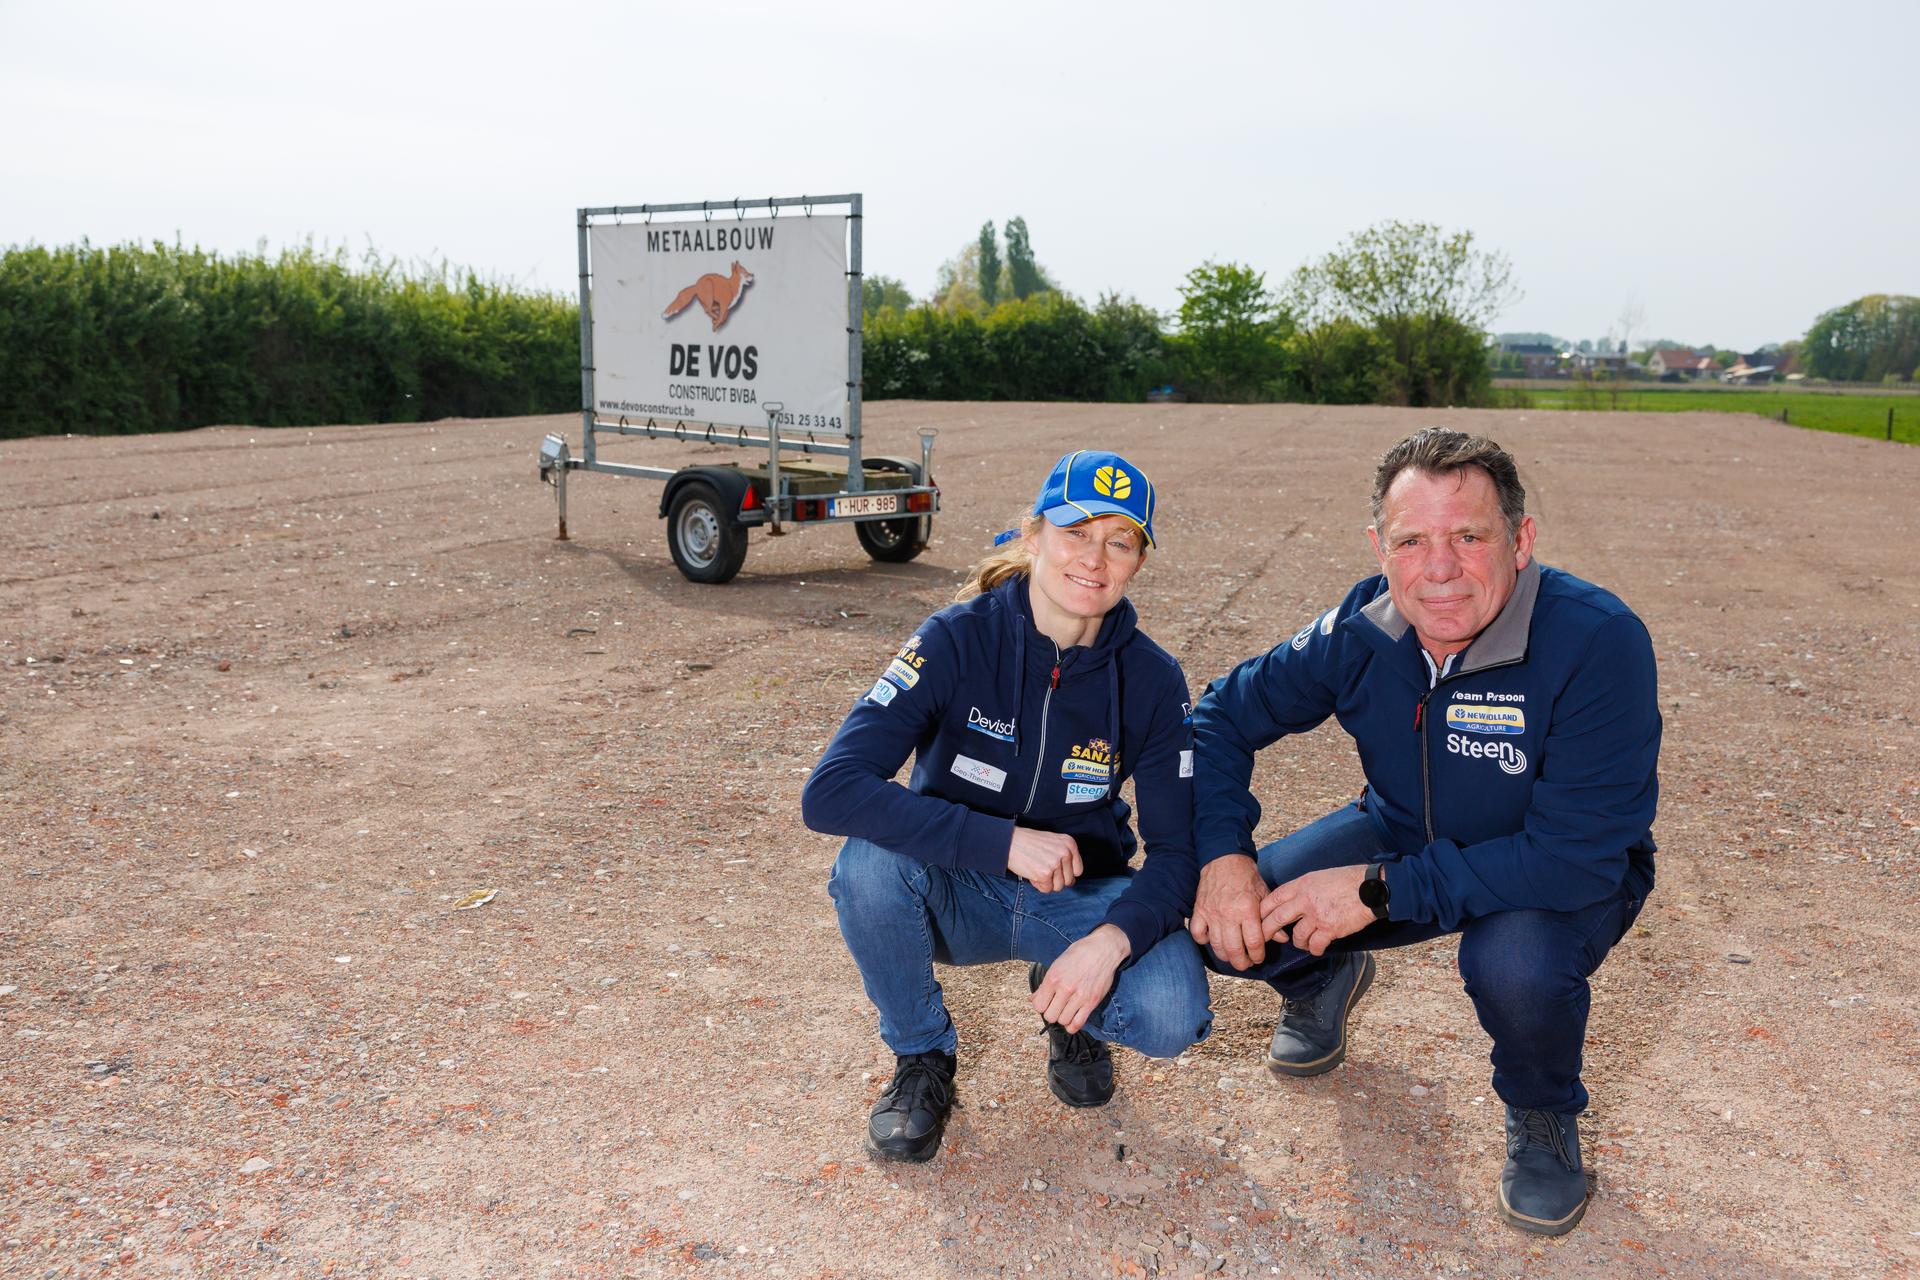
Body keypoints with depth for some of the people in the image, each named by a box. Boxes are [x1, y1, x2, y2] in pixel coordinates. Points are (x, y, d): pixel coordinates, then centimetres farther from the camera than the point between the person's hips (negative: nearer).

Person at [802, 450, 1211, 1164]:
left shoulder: (1152, 680, -11)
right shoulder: (957, 640, -20)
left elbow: (1177, 851, -10)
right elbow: (830, 792, -30)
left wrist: (1112, 938, -31)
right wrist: (1005, 841, -37)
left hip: (1080, 900, 1)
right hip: (955, 893, -1)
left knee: (1171, 1017, -27)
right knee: (870, 858, -33)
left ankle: (1070, 1009, 11)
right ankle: (921, 1058, -4)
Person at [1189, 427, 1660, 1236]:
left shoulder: (1599, 641, -31)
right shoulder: (1360, 632, -17)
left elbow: (1576, 857, -33)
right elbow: (1223, 716, -5)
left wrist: (1380, 890, -33)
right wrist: (1222, 857, -20)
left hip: (1560, 876, -3)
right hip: (1406, 836, 4)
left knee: (1517, 965, -38)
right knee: (1226, 923, -16)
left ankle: (1542, 1115, 0)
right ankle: (1327, 982, 23)